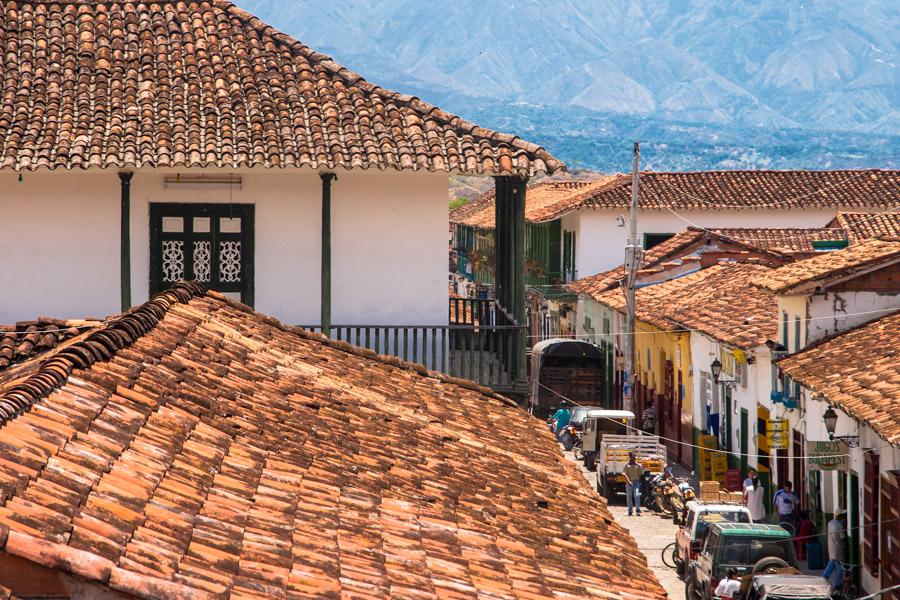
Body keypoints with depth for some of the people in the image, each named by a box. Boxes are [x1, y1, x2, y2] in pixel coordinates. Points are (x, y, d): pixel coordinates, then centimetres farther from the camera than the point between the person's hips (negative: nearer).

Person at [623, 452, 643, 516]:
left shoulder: (638, 465, 5)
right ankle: (630, 511, 12)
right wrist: (628, 481, -18)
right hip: (629, 482, 0)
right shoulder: (627, 465, 1)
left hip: (636, 481, 0)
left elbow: (640, 474, 14)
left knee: (637, 495, -13)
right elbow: (624, 474, -7)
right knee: (629, 496, 5)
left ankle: (638, 510, -14)